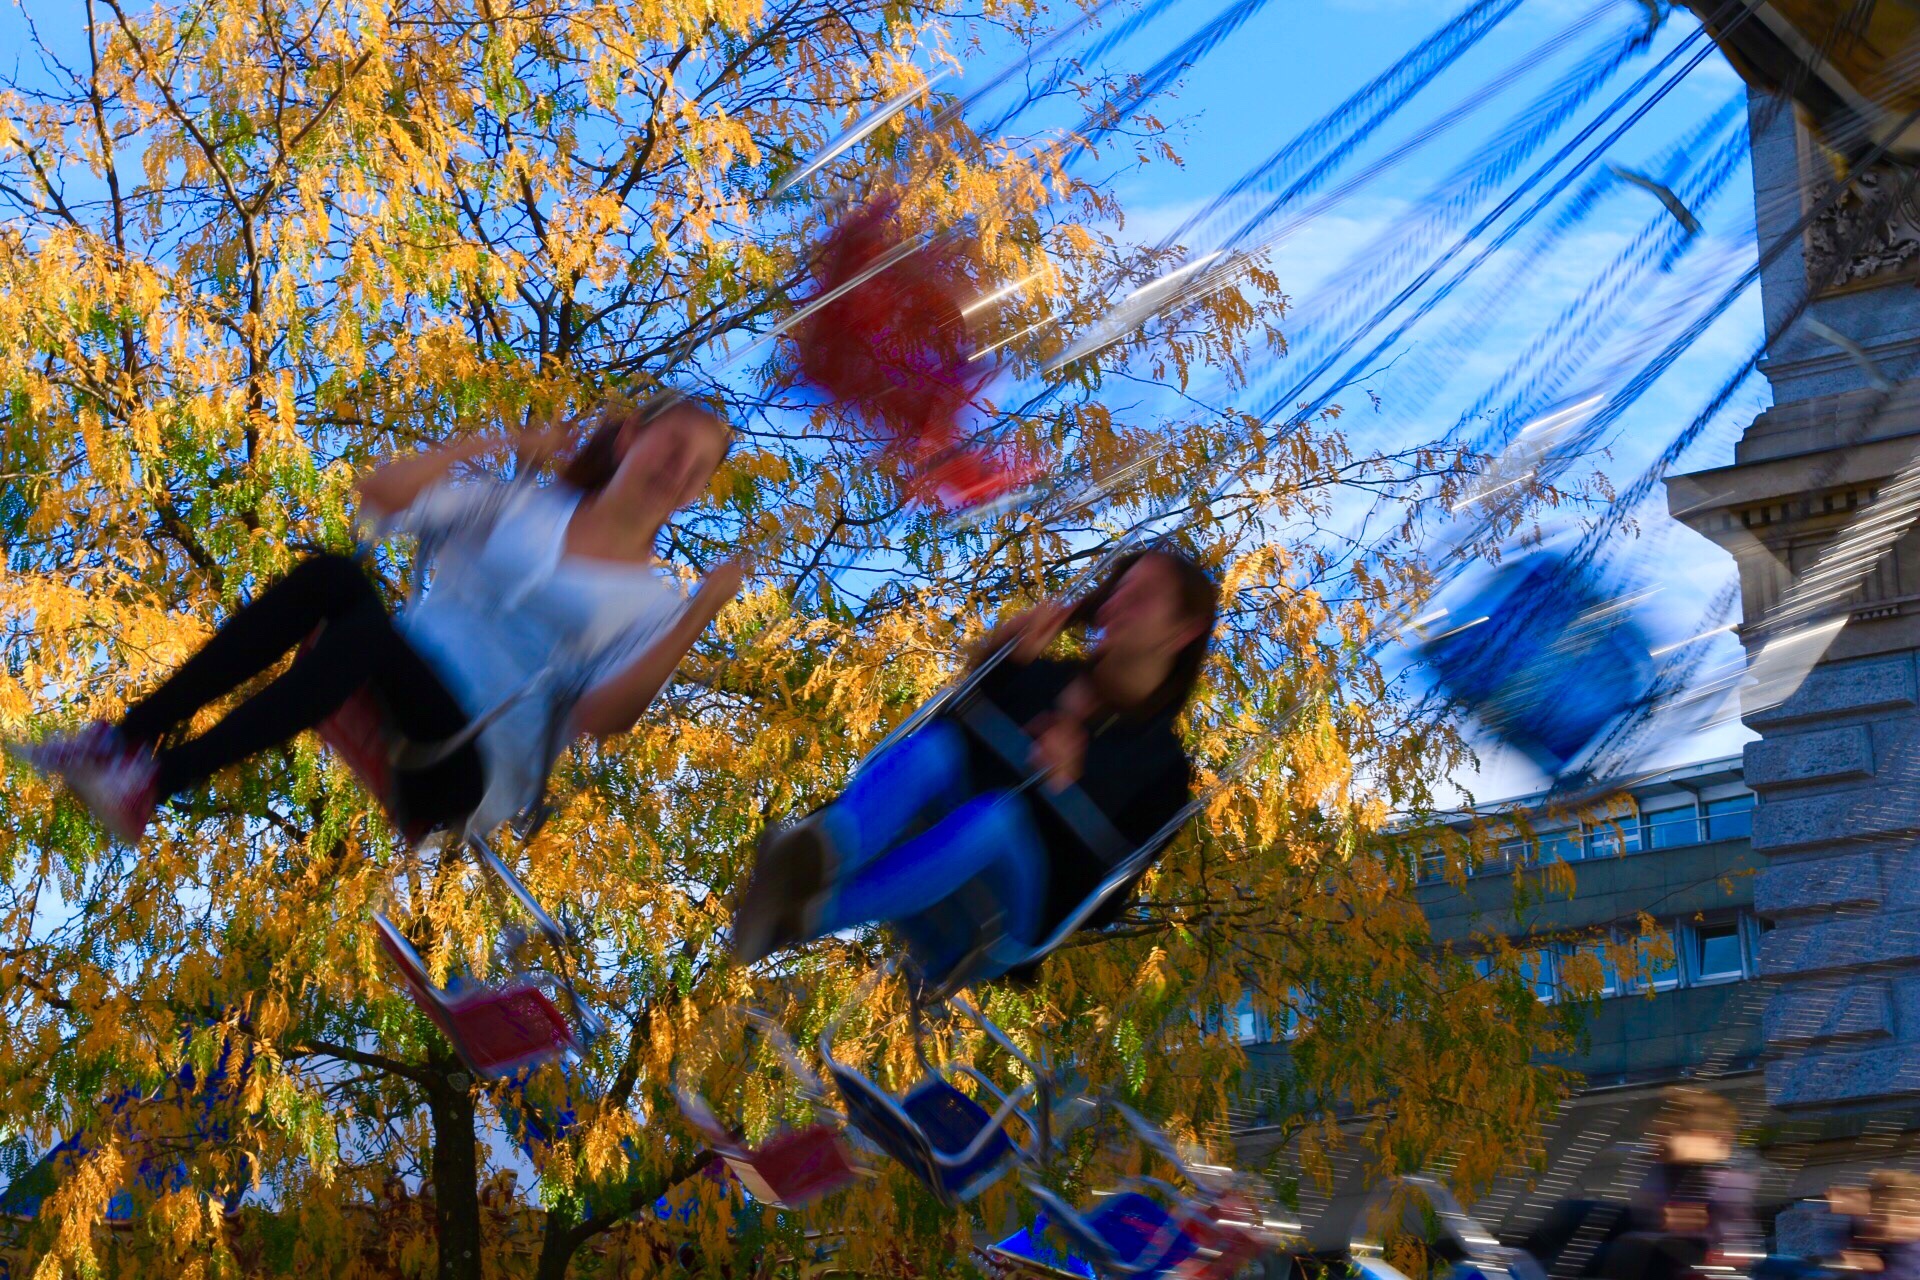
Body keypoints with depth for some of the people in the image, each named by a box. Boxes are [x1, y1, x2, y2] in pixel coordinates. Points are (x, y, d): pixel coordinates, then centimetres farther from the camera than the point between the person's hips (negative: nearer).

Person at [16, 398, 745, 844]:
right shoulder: (521, 506, 17)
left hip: (475, 768, -4)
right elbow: (382, 494, 9)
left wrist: (697, 619, -18)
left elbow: (604, 716, -10)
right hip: (397, 700, 4)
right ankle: (125, 737, -31)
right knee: (332, 574, -29)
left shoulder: (651, 603, 8)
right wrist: (495, 446, 7)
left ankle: (159, 781, -39)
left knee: (371, 629, -35)